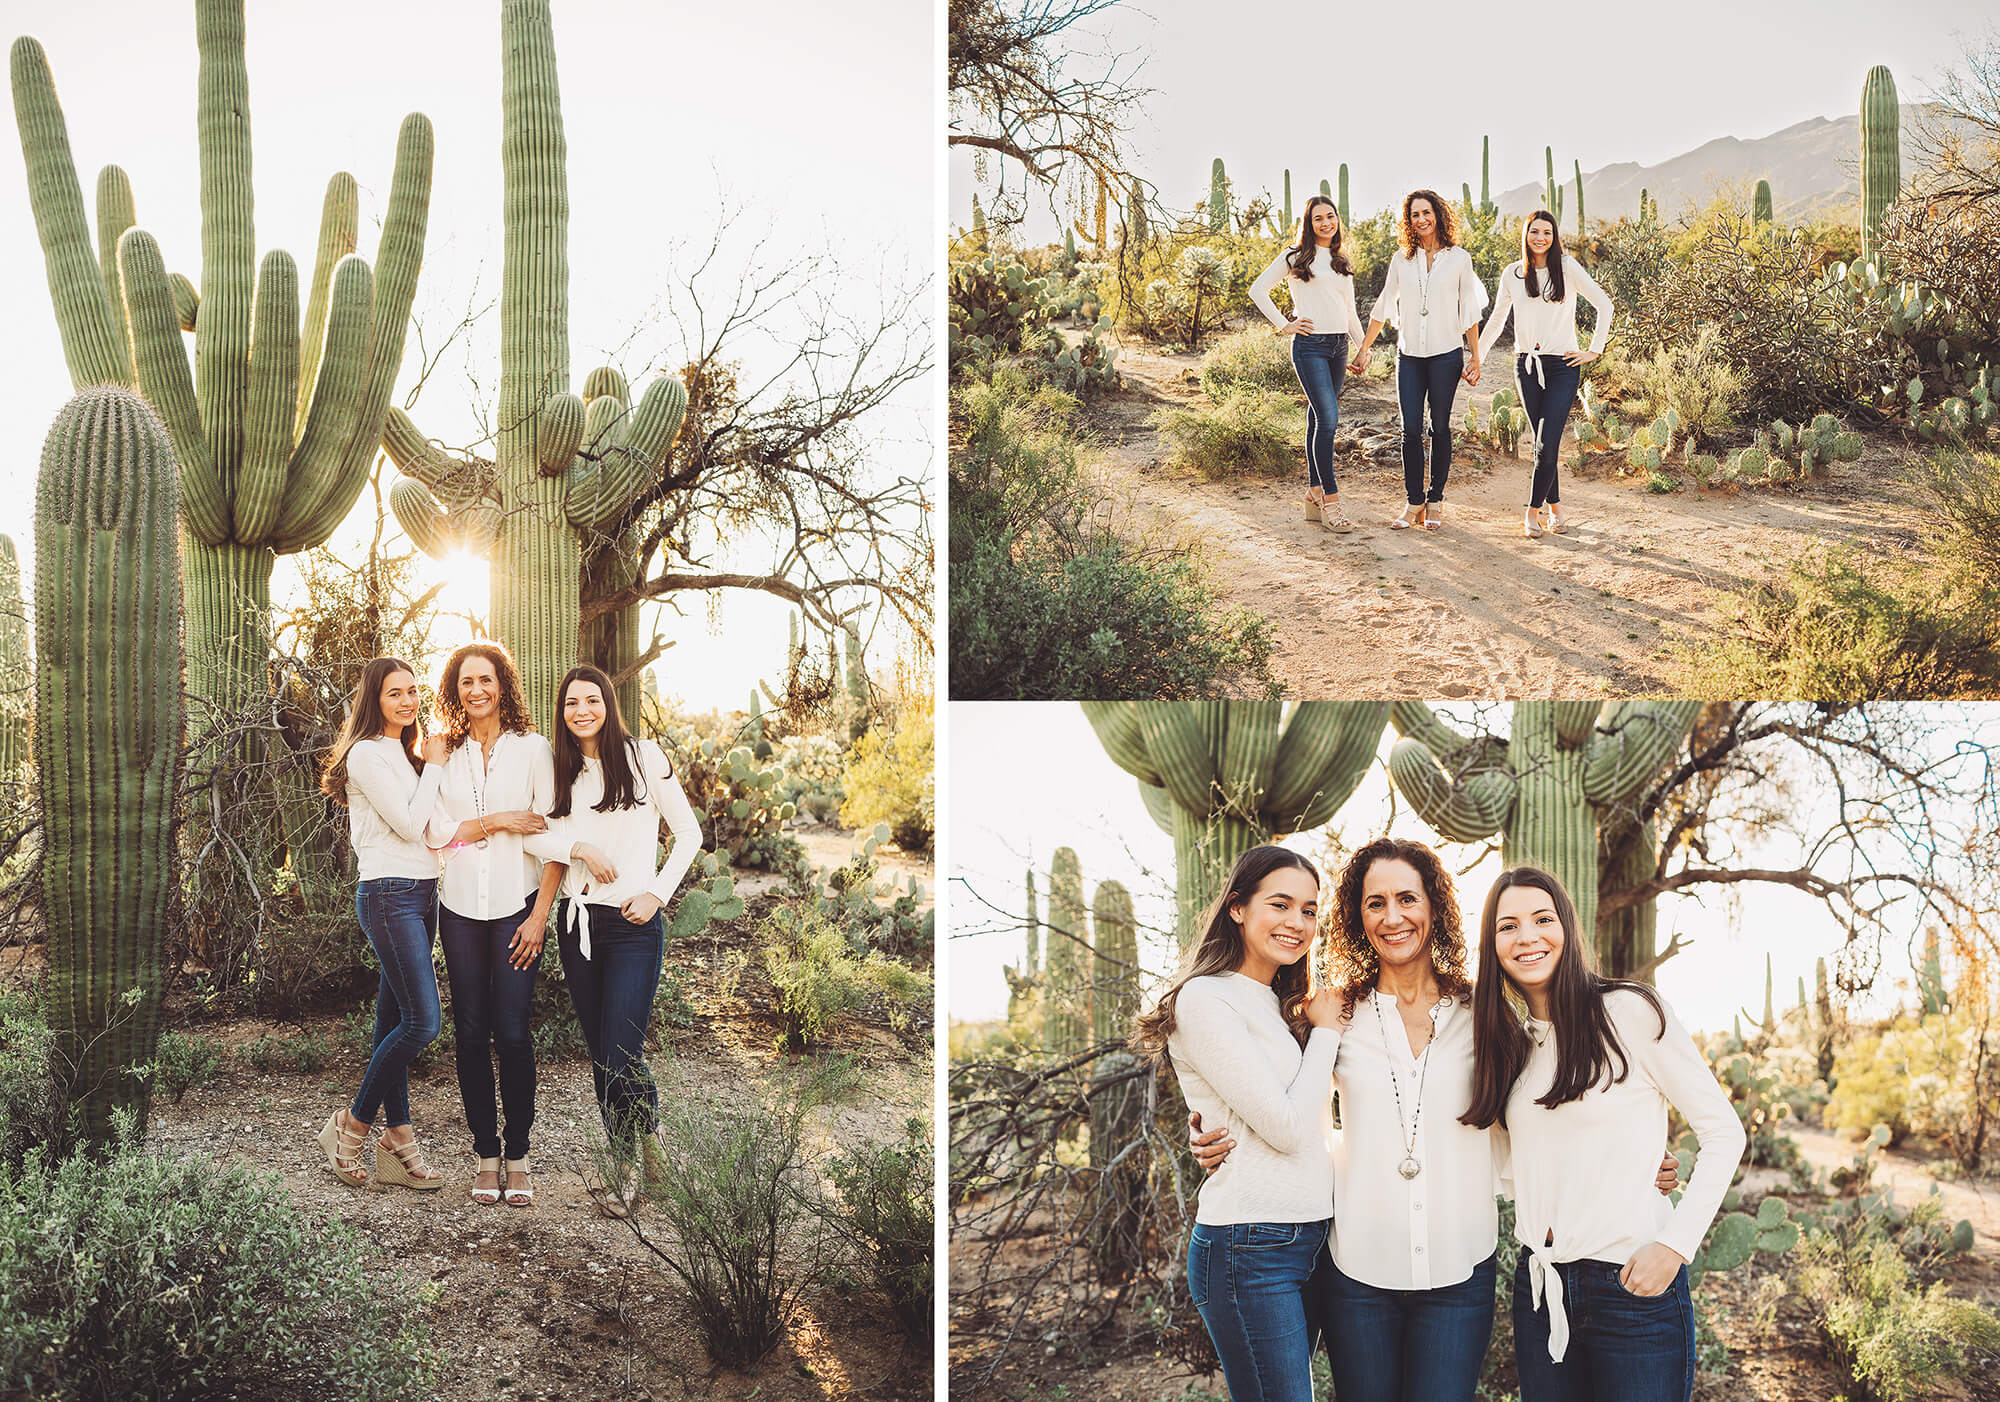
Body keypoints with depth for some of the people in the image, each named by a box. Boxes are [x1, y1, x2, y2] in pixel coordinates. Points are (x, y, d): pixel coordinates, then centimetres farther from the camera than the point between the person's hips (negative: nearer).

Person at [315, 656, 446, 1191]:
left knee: (394, 1019, 8)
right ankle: (352, 1125, 2)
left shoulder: (403, 755, 19)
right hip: (390, 895, -9)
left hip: (421, 895, 9)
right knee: (422, 1022, -13)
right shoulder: (367, 753, -9)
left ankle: (397, 1143, 9)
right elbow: (409, 826, -15)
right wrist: (434, 766, -7)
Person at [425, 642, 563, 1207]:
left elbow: (553, 837, -2)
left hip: (516, 905, -2)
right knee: (470, 1033, 4)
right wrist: (499, 822, -11)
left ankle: (517, 1154, 5)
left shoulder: (533, 748, 1)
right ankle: (486, 1154, 13)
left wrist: (540, 914, -8)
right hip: (460, 907, 3)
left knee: (512, 1032, -6)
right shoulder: (446, 754, 9)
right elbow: (435, 831, 0)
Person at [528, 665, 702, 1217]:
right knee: (600, 1056, 9)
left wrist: (657, 894, -6)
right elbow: (532, 835, -1)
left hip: (632, 924, -4)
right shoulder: (560, 772, 9)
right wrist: (579, 848, -16)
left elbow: (688, 833, 2)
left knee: (623, 1057, -10)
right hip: (576, 920, 5)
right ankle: (624, 1166, 21)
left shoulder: (643, 758, -3)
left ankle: (653, 1149, 14)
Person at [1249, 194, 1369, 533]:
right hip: (1310, 345, -6)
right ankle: (1330, 499, -12)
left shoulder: (1342, 263, 19)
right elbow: (1258, 290, -1)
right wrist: (1284, 325, -4)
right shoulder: (1296, 256, 1)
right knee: (1328, 419, -15)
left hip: (1338, 346, 6)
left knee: (1319, 420, 9)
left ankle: (1313, 493, 15)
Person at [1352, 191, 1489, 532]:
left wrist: (1475, 359, 5)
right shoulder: (1401, 259, 7)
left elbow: (1469, 312, 6)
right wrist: (1364, 349, 13)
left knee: (1440, 428, 3)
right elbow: (1383, 306, 14)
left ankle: (1435, 500, 12)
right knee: (1411, 430, -2)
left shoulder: (1458, 258, 2)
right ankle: (1414, 502, 6)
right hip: (1409, 354, 2)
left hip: (1446, 354, -2)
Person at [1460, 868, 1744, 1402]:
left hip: (1634, 1284, -6)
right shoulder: (1512, 1042, 10)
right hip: (1540, 1289, 6)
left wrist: (1675, 1244, -15)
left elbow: (1724, 1133, -8)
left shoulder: (1630, 1012, -9)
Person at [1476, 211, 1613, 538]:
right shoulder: (1512, 274, 7)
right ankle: (1555, 506, 17)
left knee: (1547, 445, -11)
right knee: (1542, 444, 4)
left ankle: (1533, 511, 1)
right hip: (1527, 366, 3)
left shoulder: (1567, 268, -2)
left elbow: (1604, 305, 3)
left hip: (1563, 366, -3)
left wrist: (1594, 351, 1)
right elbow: (1496, 320, 18)